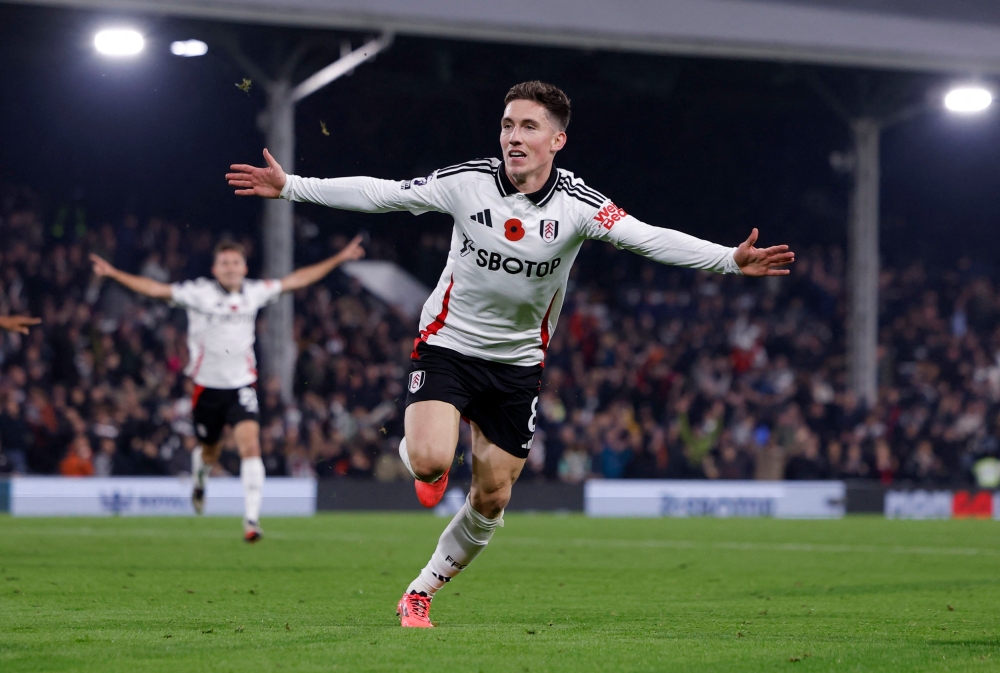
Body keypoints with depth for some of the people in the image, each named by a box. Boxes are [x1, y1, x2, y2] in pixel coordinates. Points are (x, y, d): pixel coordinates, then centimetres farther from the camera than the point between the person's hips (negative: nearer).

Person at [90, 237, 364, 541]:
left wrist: (338, 259, 14)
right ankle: (199, 478, 52)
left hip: (241, 385, 1)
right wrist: (113, 273, -18)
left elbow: (295, 280, 12)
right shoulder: (199, 293, -7)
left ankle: (252, 518, -20)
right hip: (207, 387, -1)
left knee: (250, 445, -18)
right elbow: (155, 288, -11)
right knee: (210, 450, 13)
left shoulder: (254, 293, 2)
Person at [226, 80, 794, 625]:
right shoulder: (466, 183, -11)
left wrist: (731, 260, -36)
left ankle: (421, 593, 24)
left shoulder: (577, 203, -13)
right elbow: (379, 194, -6)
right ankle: (413, 454, 16)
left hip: (518, 362, 2)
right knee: (430, 460, -24)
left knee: (491, 498, 4)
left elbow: (650, 239, -22)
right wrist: (290, 187, -8)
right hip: (448, 344, -2)